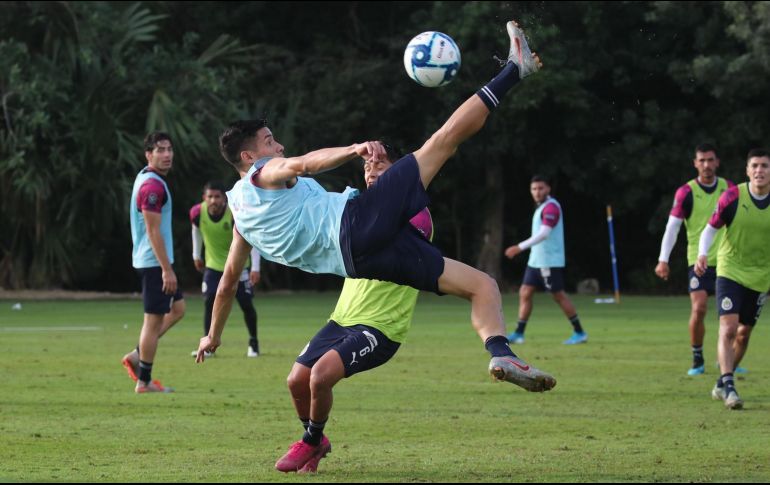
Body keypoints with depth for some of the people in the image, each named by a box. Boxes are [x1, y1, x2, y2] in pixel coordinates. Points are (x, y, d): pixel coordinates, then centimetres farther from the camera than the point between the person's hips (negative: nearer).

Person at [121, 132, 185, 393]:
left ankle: (136, 356, 16)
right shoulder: (153, 185, -18)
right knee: (154, 319, -4)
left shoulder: (146, 179, 14)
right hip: (154, 262, -10)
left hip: (152, 261, 10)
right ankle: (144, 381, 2)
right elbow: (153, 230, -22)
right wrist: (166, 269, -22)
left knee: (177, 308, 17)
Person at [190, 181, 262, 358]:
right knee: (210, 301, -11)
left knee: (246, 304, -2)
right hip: (213, 265, 2)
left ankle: (253, 343, 17)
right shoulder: (198, 213, -18)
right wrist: (196, 255, 13)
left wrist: (255, 268, -28)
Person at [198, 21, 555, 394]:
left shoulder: (243, 216, 27)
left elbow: (228, 282, 32)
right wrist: (353, 149, -35)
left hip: (358, 260, 7)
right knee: (445, 138, -6)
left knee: (482, 284, 5)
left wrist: (213, 336, 44)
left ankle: (500, 355, -22)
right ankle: (513, 69, 3)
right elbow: (303, 164, -18)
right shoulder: (265, 174, 5)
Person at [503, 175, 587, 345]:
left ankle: (580, 333, 4)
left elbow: (544, 234, -26)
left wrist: (520, 247, -31)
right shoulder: (542, 207, 14)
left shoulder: (551, 207, -16)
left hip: (550, 262, -9)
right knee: (525, 293, 5)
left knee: (559, 296, -4)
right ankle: (519, 334, 7)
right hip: (536, 261, 9)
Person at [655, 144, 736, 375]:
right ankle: (697, 360, 2)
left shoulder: (729, 189, 4)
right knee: (698, 309, -14)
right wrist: (663, 259, -13)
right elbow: (672, 226, -6)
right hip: (698, 261, -3)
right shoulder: (686, 192, -5)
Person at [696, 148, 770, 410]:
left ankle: (722, 385, 30)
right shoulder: (732, 197, -13)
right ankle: (728, 386, -20)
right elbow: (711, 228, -3)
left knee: (744, 332, 12)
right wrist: (702, 254, -19)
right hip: (730, 270, -3)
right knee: (728, 328, -19)